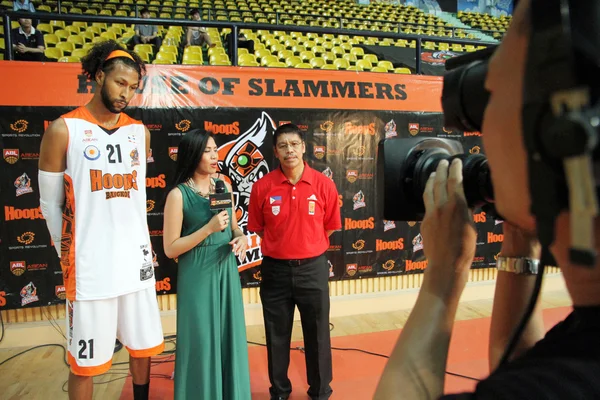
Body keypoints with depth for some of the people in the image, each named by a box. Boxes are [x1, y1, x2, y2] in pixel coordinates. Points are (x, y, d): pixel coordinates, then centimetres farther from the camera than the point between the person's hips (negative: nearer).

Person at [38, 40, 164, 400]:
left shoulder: (140, 132, 7)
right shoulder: (63, 130, -6)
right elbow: (51, 203, 1)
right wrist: (68, 254, 4)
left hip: (137, 260, 4)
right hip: (89, 265, -4)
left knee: (144, 347, 16)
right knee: (85, 362, 8)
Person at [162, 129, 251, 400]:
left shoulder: (224, 186, 4)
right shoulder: (178, 195, -12)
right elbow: (170, 249, -13)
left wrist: (242, 238, -6)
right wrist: (209, 228, -21)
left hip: (227, 270, 5)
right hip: (198, 275, -5)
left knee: (230, 335, 15)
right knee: (201, 339, 5)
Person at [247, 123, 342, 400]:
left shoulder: (324, 184, -7)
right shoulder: (262, 187, -7)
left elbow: (329, 227, 4)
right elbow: (257, 228, 4)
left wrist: (307, 248, 8)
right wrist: (284, 246, 5)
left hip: (313, 268, 0)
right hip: (275, 270, 1)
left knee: (317, 335, 13)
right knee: (276, 336, 14)